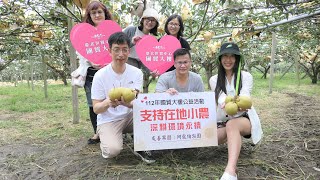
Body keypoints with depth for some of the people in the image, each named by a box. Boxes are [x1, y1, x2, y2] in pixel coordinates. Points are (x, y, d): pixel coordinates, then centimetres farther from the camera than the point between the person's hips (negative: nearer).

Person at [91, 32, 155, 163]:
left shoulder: (136, 72, -5)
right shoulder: (100, 75, -11)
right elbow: (96, 109, -11)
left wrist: (129, 103, -41)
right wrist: (108, 103, -35)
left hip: (130, 116, 3)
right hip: (108, 120, -2)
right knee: (113, 150, -28)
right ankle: (106, 140, 9)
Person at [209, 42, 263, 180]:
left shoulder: (246, 76, -4)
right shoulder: (214, 80, 3)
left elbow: (245, 96, -20)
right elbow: (221, 98, -15)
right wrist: (226, 104, -41)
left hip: (243, 118, -3)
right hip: (222, 121, 4)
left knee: (232, 124, -39)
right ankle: (235, 135, 6)